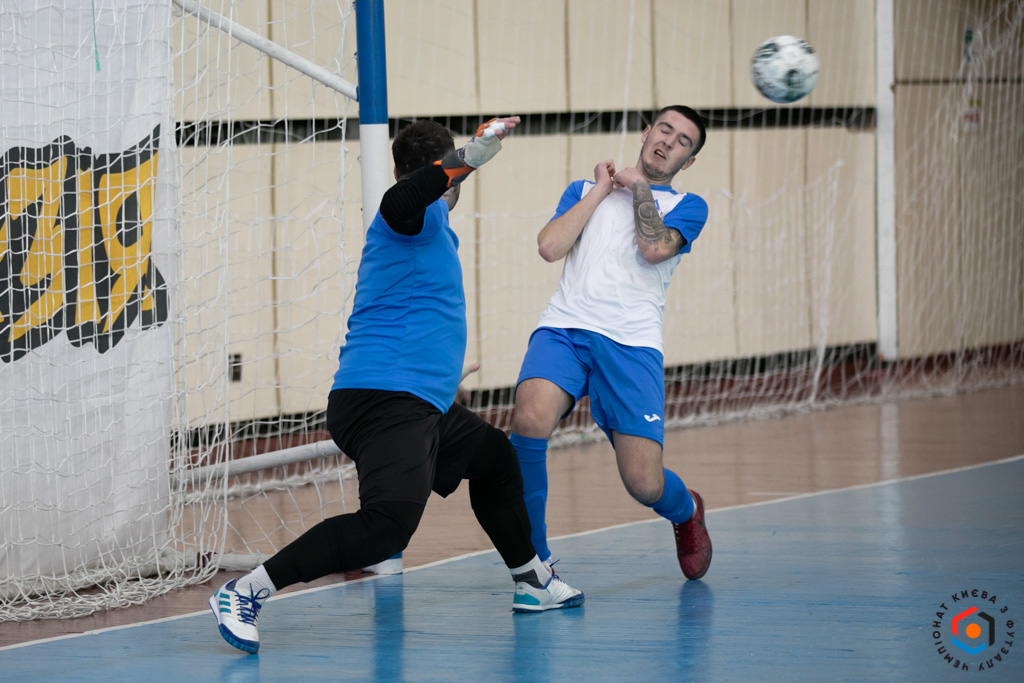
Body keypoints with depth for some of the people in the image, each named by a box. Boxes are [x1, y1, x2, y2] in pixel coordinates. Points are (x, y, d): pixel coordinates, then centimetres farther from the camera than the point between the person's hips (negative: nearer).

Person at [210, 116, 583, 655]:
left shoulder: (426, 219, 24)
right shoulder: (418, 213, -7)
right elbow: (397, 202, -33)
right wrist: (467, 158, -40)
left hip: (420, 404, 12)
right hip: (385, 395, -12)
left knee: (493, 456, 30)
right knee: (388, 524, -27)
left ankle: (531, 581, 49)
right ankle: (244, 593, -29)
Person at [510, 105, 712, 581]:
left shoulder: (687, 206, 16)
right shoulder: (585, 191, 23)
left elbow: (654, 249, -6)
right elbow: (549, 246, 5)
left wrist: (639, 186, 7)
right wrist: (600, 190, 9)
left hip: (631, 344, -1)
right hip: (564, 328, 1)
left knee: (644, 483, -10)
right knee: (530, 420, -31)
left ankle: (686, 511, 30)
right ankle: (533, 558, -16)